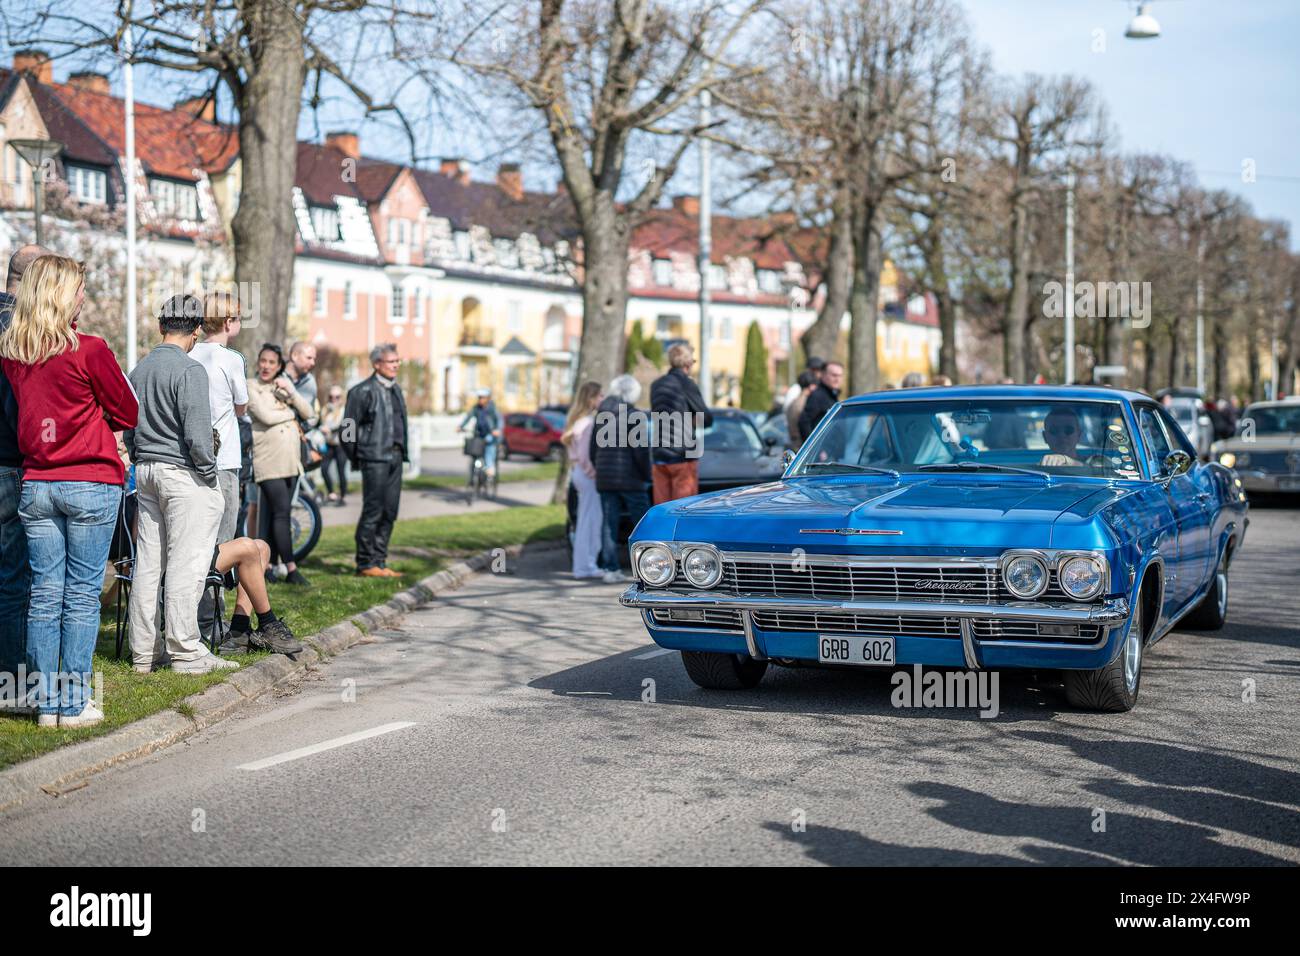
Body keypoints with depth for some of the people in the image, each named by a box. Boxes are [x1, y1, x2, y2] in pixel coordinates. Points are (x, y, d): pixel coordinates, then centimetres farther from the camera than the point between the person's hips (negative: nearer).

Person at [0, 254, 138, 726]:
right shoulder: (89, 350, -12)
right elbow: (128, 413, -2)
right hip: (91, 484, -5)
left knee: (44, 594, 9)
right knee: (82, 596, 1)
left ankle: (46, 702, 13)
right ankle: (74, 703, 4)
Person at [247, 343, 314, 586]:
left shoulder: (283, 386, 17)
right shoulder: (250, 387, -1)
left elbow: (307, 413, 9)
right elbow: (266, 416, -14)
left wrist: (290, 391, -5)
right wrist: (291, 413, 0)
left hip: (291, 457, 6)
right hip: (268, 459, -6)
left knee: (280, 513, 5)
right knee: (282, 511, -12)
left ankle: (270, 564, 12)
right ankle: (291, 569, -15)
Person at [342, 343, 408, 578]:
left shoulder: (396, 389, 16)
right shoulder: (363, 391, -7)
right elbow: (348, 430, -6)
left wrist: (402, 451, 14)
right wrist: (356, 459, -3)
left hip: (395, 457, 7)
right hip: (375, 459, -7)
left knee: (389, 512, 8)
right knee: (373, 511, -6)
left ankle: (379, 561, 15)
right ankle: (365, 563, 1)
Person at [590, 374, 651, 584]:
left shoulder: (601, 416, 9)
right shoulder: (635, 416, -9)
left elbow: (592, 449, 13)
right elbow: (641, 450, -14)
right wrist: (646, 474, -3)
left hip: (604, 479, 5)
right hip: (630, 479, -5)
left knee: (609, 524, 4)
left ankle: (610, 568, 1)